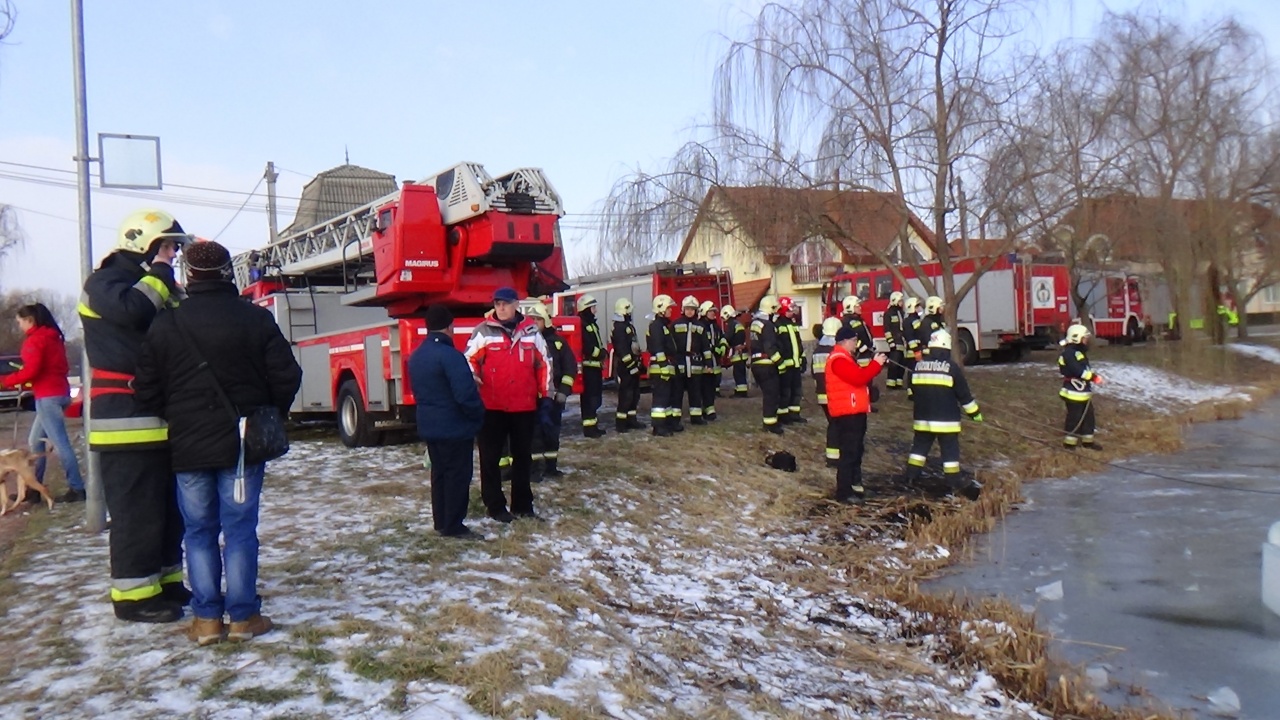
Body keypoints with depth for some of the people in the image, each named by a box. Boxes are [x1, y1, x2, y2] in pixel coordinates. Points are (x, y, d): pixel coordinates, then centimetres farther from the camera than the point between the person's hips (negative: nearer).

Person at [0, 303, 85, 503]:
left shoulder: (34, 339, -10)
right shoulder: (52, 337, 18)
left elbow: (31, 370, -18)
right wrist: (25, 383, 17)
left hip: (48, 396, -10)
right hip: (58, 393, 10)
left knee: (60, 443, -9)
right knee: (35, 441, 15)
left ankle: (77, 488, -9)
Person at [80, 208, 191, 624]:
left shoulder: (161, 286, 20)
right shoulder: (105, 282, -4)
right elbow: (133, 310, -26)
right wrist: (159, 273, -13)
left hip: (164, 418, 9)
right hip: (126, 418, -9)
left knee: (170, 507, 14)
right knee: (136, 510, -6)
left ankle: (165, 581, 25)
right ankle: (133, 595, 2)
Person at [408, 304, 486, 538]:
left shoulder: (416, 356, 9)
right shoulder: (450, 355, -20)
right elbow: (466, 394, -23)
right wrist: (478, 416, -9)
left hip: (429, 425, 9)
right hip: (455, 427, -9)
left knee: (439, 473, 15)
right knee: (458, 475, -1)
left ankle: (440, 522, 21)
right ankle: (454, 526, 2)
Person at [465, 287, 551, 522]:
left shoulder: (531, 331, 5)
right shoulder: (483, 331, -4)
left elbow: (543, 363, 11)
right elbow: (469, 359, 1)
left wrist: (546, 393, 10)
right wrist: (472, 377, -19)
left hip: (524, 406, 3)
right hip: (492, 406, -3)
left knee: (523, 456, 13)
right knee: (491, 457, 3)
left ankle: (522, 503, 25)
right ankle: (494, 505, 14)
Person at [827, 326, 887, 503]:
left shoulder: (847, 358, 20)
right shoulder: (838, 359, -17)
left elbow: (861, 375, 20)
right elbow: (858, 378, -25)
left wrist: (876, 363, 8)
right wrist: (876, 364, -17)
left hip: (855, 412, 11)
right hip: (847, 414, -11)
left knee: (856, 450, 19)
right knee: (848, 453, -9)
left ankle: (855, 485, 30)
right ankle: (843, 492, -5)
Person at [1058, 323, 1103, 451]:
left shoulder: (1079, 352, 15)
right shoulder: (1069, 353, -19)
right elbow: (1078, 371, -27)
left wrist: (1093, 376, 4)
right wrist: (1094, 377, -24)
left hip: (1083, 392, 10)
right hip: (1074, 393, -10)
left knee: (1088, 416, 15)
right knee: (1075, 417, -4)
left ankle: (1087, 441, 25)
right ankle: (1069, 442, 6)